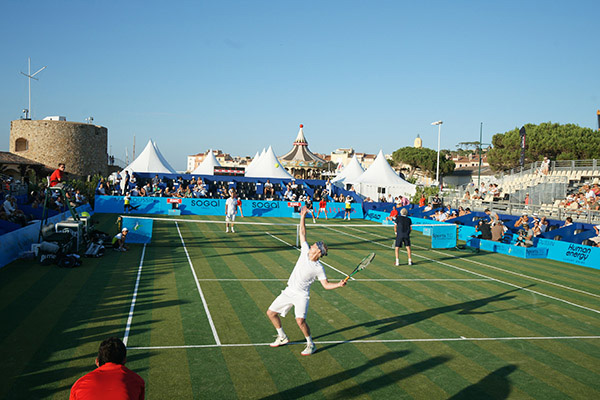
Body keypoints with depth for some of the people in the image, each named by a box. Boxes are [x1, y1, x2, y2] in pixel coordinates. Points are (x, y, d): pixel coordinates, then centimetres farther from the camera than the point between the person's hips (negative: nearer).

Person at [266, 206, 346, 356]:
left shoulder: (319, 268, -12)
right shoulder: (305, 252, -2)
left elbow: (326, 285, -8)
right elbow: (302, 233, 2)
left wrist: (339, 284, -25)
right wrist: (303, 216, 0)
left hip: (301, 295, -6)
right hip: (288, 292, 6)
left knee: (300, 320, -24)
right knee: (271, 312, 8)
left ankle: (311, 344, 1)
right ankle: (282, 337, 28)